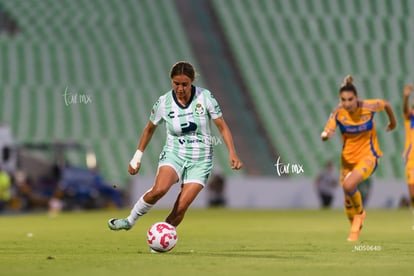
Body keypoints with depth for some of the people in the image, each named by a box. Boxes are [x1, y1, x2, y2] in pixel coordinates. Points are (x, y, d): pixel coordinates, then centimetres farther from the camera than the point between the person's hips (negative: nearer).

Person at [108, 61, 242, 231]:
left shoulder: (205, 97, -8)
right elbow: (150, 129, 12)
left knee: (181, 208, -13)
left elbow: (222, 127, 0)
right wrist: (137, 157, 14)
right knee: (159, 189, -31)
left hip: (200, 161, 0)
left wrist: (232, 153, -11)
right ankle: (130, 220, -12)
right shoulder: (163, 102, -6)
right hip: (174, 154, 0)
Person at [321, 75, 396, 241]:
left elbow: (386, 104, 3)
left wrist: (393, 121, 21)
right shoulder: (338, 113, -14)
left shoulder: (368, 107, -19)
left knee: (349, 185, -27)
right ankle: (356, 228, 37)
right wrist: (326, 134, -44)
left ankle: (360, 212, 4)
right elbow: (325, 135, -19)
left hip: (368, 155, -4)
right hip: (348, 157, 4)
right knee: (347, 197, 9)